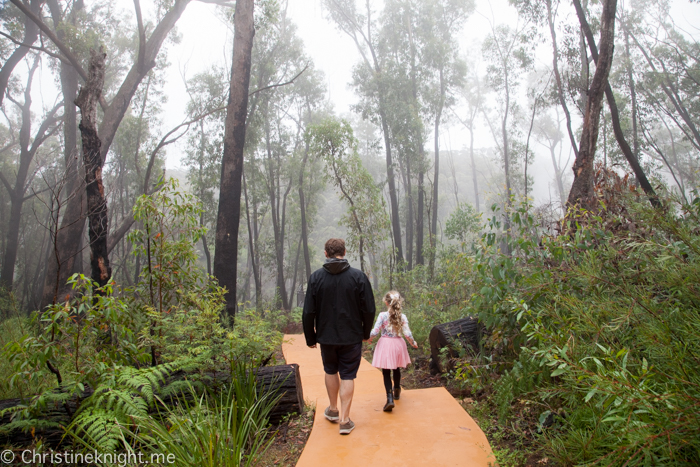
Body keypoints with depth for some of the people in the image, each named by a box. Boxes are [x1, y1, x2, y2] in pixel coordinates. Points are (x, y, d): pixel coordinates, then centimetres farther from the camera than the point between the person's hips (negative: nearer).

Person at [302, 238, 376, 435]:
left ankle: (333, 410, 35)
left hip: (326, 336, 1)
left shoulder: (316, 277, -6)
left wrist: (310, 338, 5)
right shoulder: (358, 276, -8)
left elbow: (308, 312, -6)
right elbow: (369, 310, -6)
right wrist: (366, 332, 9)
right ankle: (344, 420, 9)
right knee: (348, 376, 8)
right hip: (352, 336, -1)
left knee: (331, 371, 22)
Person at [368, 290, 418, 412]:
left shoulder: (382, 315, -12)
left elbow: (375, 331, -14)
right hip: (398, 344, 4)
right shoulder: (403, 317, -5)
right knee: (396, 370, 24)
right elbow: (407, 334, -7)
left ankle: (390, 398, -12)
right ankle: (397, 392, 43)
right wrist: (413, 343, 11)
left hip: (385, 344, -4)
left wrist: (369, 337, 7)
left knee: (386, 372, 1)